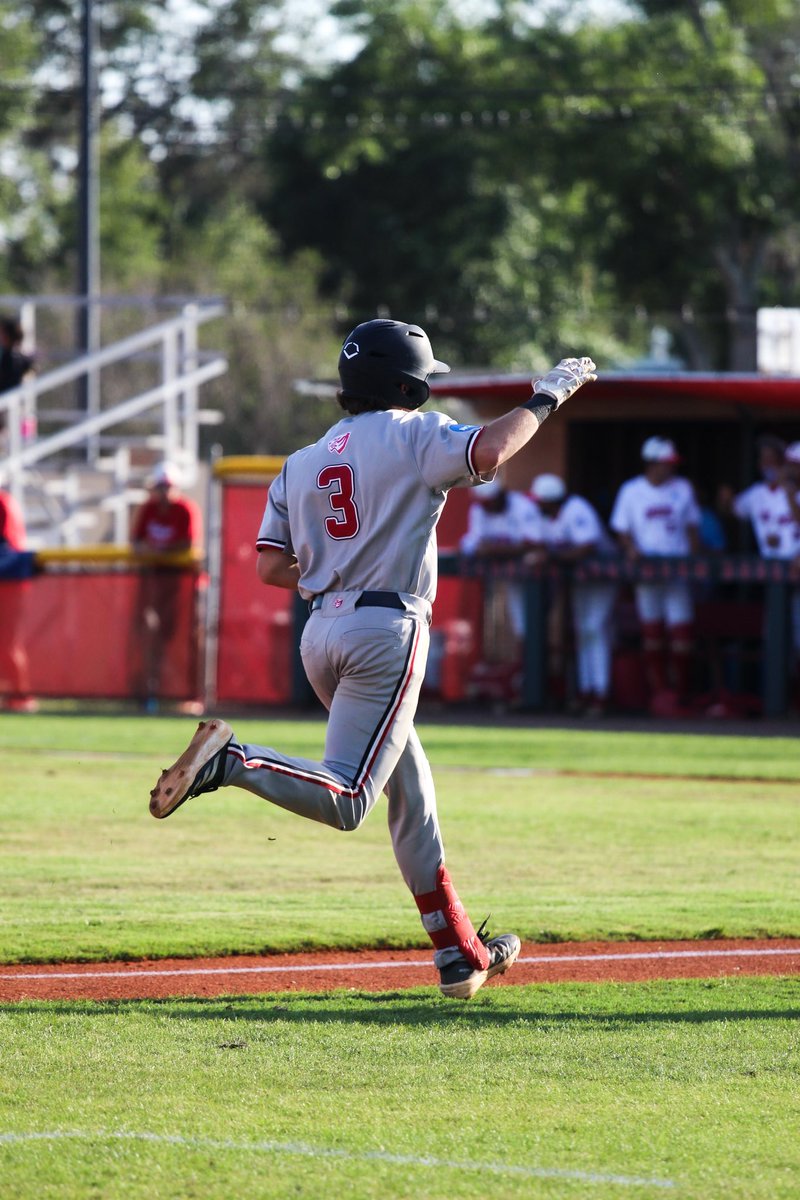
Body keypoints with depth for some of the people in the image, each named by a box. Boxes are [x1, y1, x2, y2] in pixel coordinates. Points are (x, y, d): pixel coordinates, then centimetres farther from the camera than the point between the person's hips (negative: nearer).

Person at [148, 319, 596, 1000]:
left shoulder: (302, 463, 16)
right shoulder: (411, 435, -1)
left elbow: (271, 568, 10)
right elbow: (489, 451, -19)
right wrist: (547, 396, -5)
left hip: (321, 633, 8)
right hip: (387, 630, -8)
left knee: (412, 794, 15)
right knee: (347, 801, -11)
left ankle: (459, 955, 18)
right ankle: (233, 761, -32)